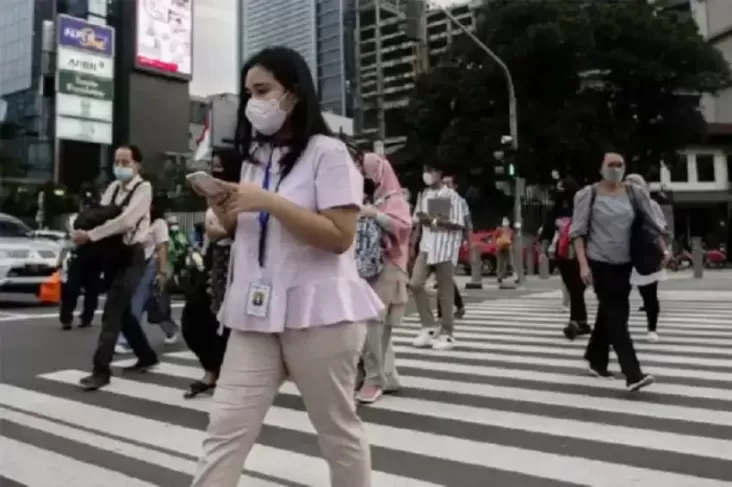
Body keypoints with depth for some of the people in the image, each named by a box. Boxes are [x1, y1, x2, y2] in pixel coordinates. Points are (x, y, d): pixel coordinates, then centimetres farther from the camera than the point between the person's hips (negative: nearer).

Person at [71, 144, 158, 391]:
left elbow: (126, 220, -22)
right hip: (112, 254, 7)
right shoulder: (113, 187, 11)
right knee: (122, 312, 15)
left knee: (112, 313, -11)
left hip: (131, 256, -7)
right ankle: (146, 356, 31)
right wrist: (83, 231, -19)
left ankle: (101, 370, -6)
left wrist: (90, 235, -24)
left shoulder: (143, 188, -10)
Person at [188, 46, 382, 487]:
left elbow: (339, 237, -16)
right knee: (226, 430, 2)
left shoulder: (328, 153, -7)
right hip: (256, 312, 6)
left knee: (338, 428, 11)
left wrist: (269, 202, -19)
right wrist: (225, 210, 0)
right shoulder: (255, 156, 14)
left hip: (317, 312, -6)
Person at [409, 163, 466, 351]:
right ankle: (429, 327, 9)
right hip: (426, 246, 6)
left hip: (445, 248, -5)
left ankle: (446, 333, 11)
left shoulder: (451, 196, -6)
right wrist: (422, 219, -5)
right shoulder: (423, 195, 11)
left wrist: (436, 221, -18)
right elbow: (417, 219, 15)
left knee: (445, 291, 0)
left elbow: (459, 224, -11)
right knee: (415, 283, -4)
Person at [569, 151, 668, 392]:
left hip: (624, 264, 5)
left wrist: (664, 250, -3)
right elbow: (577, 232, -9)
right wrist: (583, 264, -16)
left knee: (608, 314, 15)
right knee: (615, 316, -7)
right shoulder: (588, 195, -7)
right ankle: (633, 374, -9)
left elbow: (651, 225, 8)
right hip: (599, 263, -4)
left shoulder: (634, 194, 4)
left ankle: (596, 360, 32)